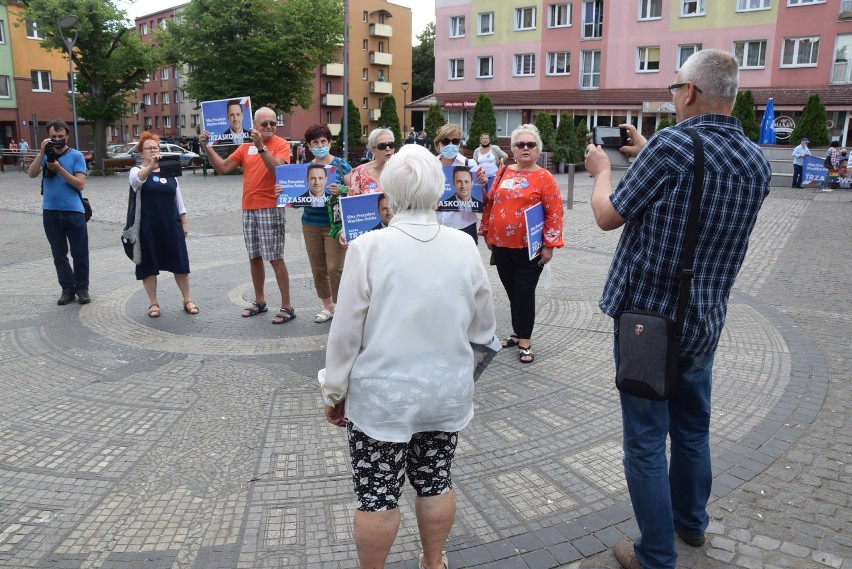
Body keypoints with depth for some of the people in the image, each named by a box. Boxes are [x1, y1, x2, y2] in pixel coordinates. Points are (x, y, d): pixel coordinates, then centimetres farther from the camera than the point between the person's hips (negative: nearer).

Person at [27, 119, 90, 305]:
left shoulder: (76, 155, -3)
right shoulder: (46, 155, 6)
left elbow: (80, 184, -10)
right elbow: (31, 174, -9)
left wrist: (59, 169, -17)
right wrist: (42, 153, -16)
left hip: (74, 211, -3)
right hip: (50, 212, 3)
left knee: (79, 253, 2)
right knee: (59, 255, 9)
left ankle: (82, 288, 15)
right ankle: (68, 288, 19)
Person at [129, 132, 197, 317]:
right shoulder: (137, 171, -2)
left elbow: (178, 199, 13)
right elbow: (137, 179, -29)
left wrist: (184, 222, 8)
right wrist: (150, 167, -47)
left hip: (171, 226, 3)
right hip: (148, 227, -3)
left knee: (180, 263, 3)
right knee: (149, 266, 3)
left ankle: (187, 301, 14)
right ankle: (153, 303, 14)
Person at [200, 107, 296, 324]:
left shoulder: (281, 144, -5)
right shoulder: (245, 147, 11)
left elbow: (278, 168, -22)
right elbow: (223, 168, 10)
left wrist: (261, 146, -28)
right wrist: (207, 147, 0)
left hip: (270, 208, -6)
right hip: (248, 209, 6)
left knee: (276, 258, -6)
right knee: (254, 257, 12)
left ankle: (287, 306, 0)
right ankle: (259, 301, 25)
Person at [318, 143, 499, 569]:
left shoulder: (369, 248, -16)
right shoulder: (464, 246, -5)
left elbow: (346, 332, -11)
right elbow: (483, 326, 4)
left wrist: (334, 391, 2)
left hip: (383, 395, -4)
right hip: (448, 391, 4)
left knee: (377, 494, 11)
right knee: (436, 482, 20)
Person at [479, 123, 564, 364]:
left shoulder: (544, 177, -6)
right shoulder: (503, 173, 8)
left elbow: (554, 213, -9)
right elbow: (490, 204, 15)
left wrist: (549, 245, -13)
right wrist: (487, 233, 12)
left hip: (529, 248, -5)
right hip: (501, 245, 5)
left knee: (524, 292, 0)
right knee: (511, 291, 14)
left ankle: (525, 342, 11)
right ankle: (518, 332, 29)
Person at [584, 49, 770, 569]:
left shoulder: (671, 145, -18)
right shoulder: (758, 162, 4)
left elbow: (608, 216, -8)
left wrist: (602, 169, 10)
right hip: (705, 322, 7)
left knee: (646, 439, 4)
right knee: (693, 428, 23)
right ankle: (691, 521, 41)